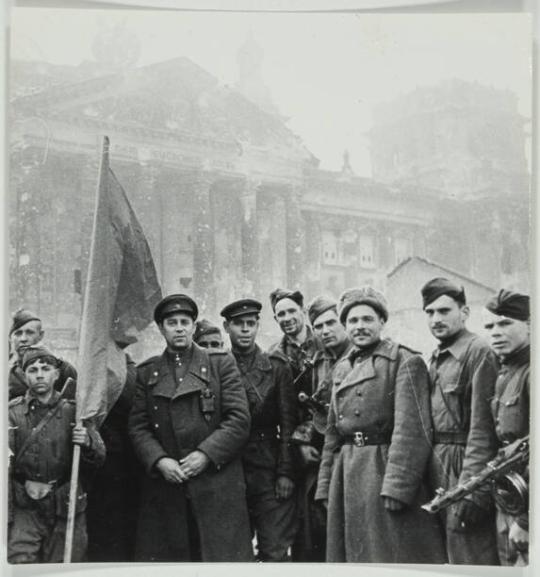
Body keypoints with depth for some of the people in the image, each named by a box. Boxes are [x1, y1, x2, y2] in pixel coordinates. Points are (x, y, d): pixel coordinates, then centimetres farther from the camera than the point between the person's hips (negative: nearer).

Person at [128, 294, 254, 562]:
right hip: (165, 487, 2)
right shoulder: (146, 372, 12)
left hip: (217, 484, -2)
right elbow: (137, 426, 7)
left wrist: (206, 454, -11)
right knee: (163, 555, 1)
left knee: (223, 553, -3)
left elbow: (240, 419, -2)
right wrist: (159, 460, -9)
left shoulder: (221, 363, 5)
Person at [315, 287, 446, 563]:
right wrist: (326, 486, 13)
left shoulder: (405, 362, -6)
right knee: (348, 551, 11)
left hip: (384, 470, -7)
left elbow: (411, 429, -14)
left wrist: (396, 486, -20)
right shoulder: (341, 368, 16)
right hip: (346, 476, 7)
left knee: (390, 554, -2)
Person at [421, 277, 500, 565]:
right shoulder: (436, 358, 16)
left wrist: (471, 488, -21)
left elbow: (482, 428, -17)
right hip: (437, 467, 8)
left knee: (470, 556, -4)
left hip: (463, 463, -8)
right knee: (446, 554, 15)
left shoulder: (478, 352, -10)